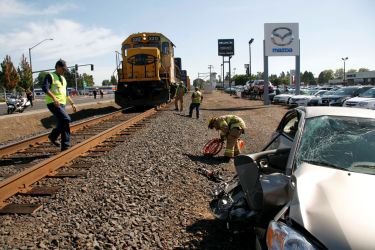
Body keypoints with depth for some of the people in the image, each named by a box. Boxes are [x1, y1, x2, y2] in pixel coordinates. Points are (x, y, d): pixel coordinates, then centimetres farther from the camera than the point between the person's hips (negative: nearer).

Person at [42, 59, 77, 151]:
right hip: (53, 103, -7)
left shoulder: (63, 79, 22)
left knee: (62, 124, 3)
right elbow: (45, 88, -18)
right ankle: (53, 136, -3)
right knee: (66, 119, -22)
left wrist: (72, 103, 22)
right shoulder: (50, 76, -2)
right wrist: (54, 98, -30)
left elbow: (66, 93, 29)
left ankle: (65, 147, 6)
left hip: (62, 104, 8)